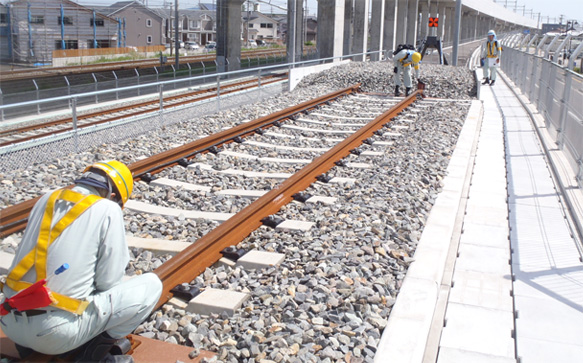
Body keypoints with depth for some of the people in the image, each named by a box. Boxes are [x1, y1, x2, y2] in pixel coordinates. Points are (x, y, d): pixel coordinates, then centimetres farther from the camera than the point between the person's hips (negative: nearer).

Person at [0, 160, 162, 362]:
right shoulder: (108, 210, -7)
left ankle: (29, 346, 22)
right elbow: (108, 281, -7)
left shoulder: (48, 198, 9)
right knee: (151, 285, 5)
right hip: (57, 333, -6)